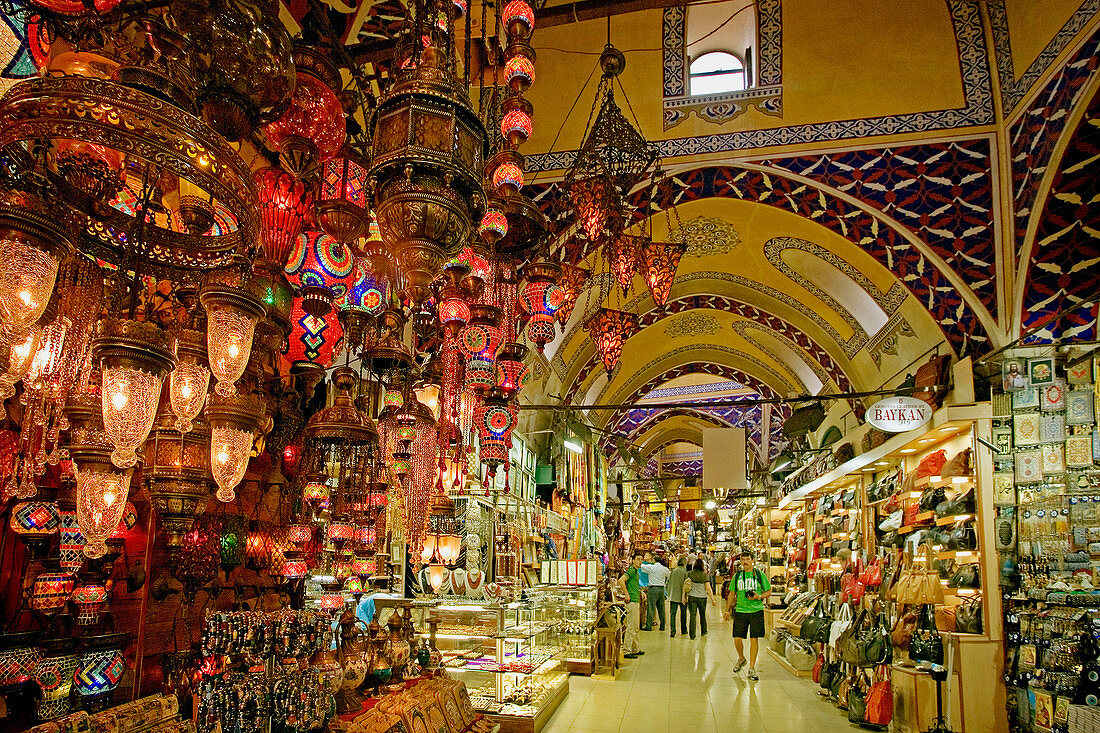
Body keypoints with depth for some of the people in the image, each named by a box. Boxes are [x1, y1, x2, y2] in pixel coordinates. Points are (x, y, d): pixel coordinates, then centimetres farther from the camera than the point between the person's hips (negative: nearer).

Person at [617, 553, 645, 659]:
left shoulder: (636, 571, 17)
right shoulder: (631, 570, -13)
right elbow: (621, 580, -26)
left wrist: (640, 592, 19)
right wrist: (626, 594, -22)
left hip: (635, 601, 10)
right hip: (632, 601, -10)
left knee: (635, 627, 17)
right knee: (631, 627, -7)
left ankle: (636, 649, 26)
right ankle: (626, 651, -3)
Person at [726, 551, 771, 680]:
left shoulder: (760, 575, 3)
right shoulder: (736, 576, 8)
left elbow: (769, 591, 7)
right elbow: (732, 593, 15)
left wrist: (758, 597, -12)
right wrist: (727, 610, 12)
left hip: (756, 611, -2)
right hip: (740, 610, 2)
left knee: (754, 640, -2)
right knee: (737, 638, -2)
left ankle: (752, 668, 9)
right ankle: (741, 658, 28)